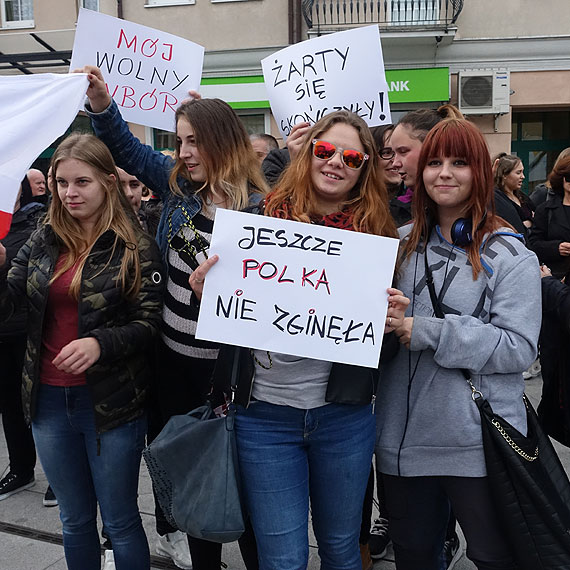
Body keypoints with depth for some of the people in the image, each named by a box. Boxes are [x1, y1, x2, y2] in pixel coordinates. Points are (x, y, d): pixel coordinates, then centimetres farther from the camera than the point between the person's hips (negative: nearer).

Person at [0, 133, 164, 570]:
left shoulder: (135, 248, -9)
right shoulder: (43, 242, 4)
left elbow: (149, 324, -11)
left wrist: (100, 343, -28)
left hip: (112, 402, -4)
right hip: (49, 400, 5)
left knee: (120, 522, 11)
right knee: (75, 519, 21)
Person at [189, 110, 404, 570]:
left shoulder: (377, 236, 0)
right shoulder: (260, 219, -4)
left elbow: (386, 350, 6)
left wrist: (391, 324, -16)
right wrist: (206, 294, -17)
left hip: (345, 416, 2)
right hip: (265, 414, -1)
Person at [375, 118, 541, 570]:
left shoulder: (511, 256, -6)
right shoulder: (401, 243, 6)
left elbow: (519, 346, -16)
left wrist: (427, 332, -22)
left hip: (478, 442, -4)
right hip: (403, 438, 4)